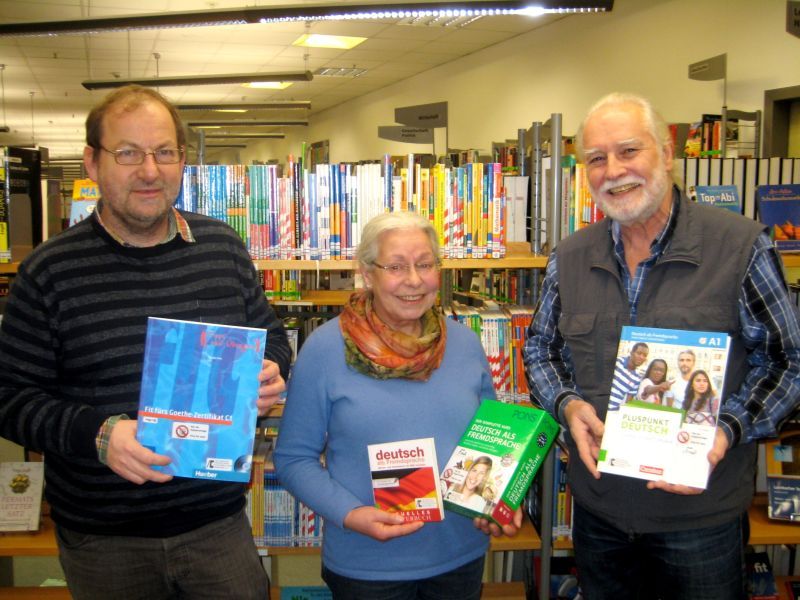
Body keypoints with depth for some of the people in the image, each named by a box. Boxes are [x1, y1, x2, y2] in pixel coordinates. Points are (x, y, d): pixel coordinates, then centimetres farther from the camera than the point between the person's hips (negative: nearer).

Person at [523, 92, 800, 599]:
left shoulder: (742, 247, -12)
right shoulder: (570, 258, 1)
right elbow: (541, 349, 13)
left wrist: (727, 430, -20)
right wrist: (567, 404, -8)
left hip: (701, 513, -3)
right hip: (598, 507, 4)